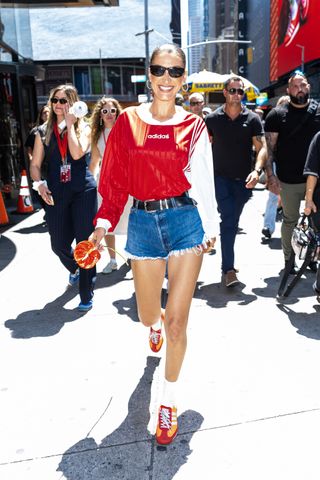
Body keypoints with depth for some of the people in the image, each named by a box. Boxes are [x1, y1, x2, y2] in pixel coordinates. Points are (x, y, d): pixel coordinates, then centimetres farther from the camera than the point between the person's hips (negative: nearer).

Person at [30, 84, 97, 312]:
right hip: (55, 194, 3)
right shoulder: (44, 132, 11)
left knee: (85, 242, -2)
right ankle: (75, 269, 43)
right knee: (59, 244, 7)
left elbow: (77, 153, -15)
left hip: (83, 191, -3)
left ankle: (86, 296, 9)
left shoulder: (83, 128, 5)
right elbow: (35, 165, 11)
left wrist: (70, 124, -8)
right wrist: (39, 184, -7)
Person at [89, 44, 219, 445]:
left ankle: (169, 402, 20)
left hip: (186, 220, -1)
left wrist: (210, 227, 7)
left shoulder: (193, 126, 3)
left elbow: (203, 180, 7)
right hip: (143, 221, 1)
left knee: (177, 322, -2)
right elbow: (115, 179, 3)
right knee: (148, 315, 13)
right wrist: (104, 222, -6)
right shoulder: (128, 122, 3)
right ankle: (155, 323, 55)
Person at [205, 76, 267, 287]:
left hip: (243, 180, 2)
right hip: (220, 177, -2)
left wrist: (257, 171, -25)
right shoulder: (213, 119, 2)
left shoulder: (252, 119, 1)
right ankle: (229, 269, -13)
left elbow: (262, 148, -7)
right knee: (229, 221, -15)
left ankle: (227, 264, 31)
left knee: (232, 223, 14)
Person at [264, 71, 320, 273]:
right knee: (290, 221, 9)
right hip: (289, 181, -2)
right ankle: (288, 259, 24)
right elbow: (269, 146, -3)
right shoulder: (277, 114, -1)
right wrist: (270, 175, -11)